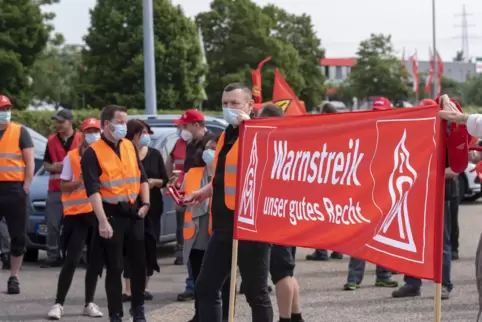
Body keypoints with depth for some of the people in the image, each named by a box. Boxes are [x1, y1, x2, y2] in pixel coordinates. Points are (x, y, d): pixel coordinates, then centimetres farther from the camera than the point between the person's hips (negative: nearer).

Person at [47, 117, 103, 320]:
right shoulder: (72, 157, -2)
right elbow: (63, 186, -3)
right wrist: (79, 182, -21)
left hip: (98, 212, 4)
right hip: (77, 214, -4)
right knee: (72, 260, -9)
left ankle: (89, 303, 18)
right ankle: (59, 303, -3)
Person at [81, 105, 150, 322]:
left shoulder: (129, 146, 10)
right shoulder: (93, 153, -9)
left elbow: (142, 177, 17)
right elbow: (93, 190, -16)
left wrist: (145, 203, 3)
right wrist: (103, 221, -22)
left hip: (134, 212, 5)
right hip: (112, 214, -5)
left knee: (139, 263, 10)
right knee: (114, 268, 0)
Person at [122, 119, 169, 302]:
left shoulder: (154, 154, 8)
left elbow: (164, 180, 10)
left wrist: (154, 182, -10)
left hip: (152, 206, 4)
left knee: (150, 246, 6)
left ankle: (145, 287, 16)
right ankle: (129, 290, -5)